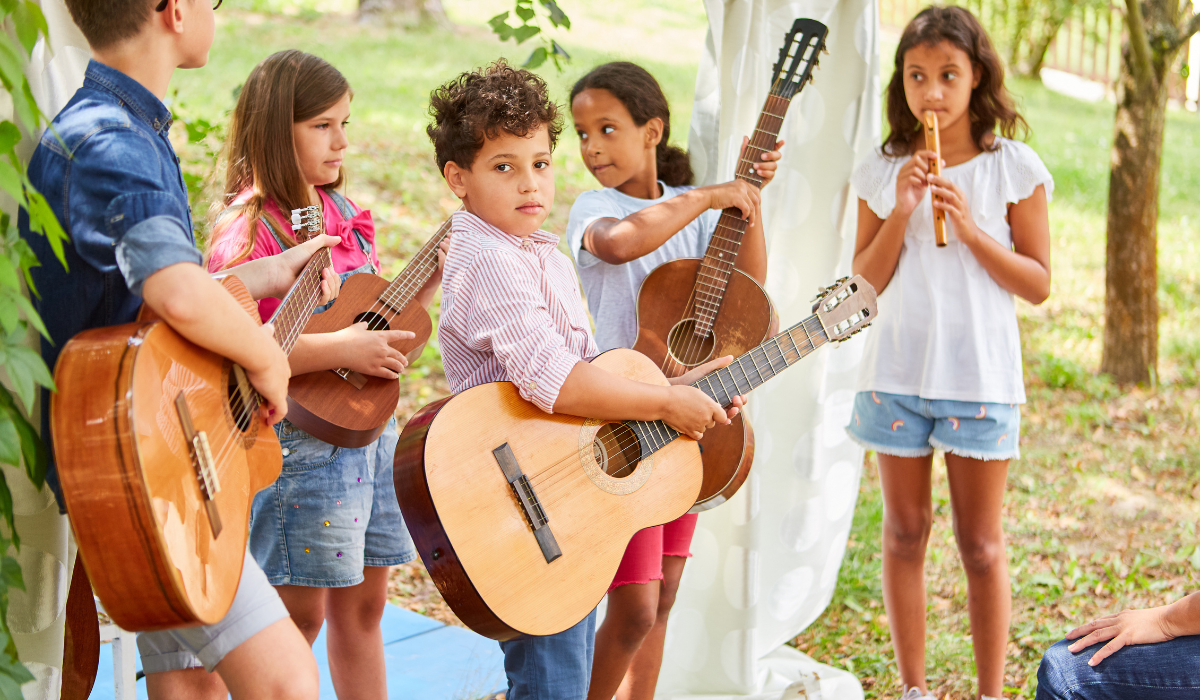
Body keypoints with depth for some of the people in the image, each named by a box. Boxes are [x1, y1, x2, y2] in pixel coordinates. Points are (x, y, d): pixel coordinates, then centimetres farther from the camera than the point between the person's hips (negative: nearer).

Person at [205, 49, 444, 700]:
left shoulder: (340, 211, 11)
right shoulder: (249, 227, -14)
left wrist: (438, 267, 6)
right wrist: (338, 349, -27)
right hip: (299, 433, -7)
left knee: (364, 601, 15)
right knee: (301, 610, 0)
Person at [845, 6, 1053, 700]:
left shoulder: (1015, 167, -3)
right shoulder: (883, 171, 3)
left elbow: (1039, 284, -4)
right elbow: (866, 282, 1)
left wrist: (969, 226, -16)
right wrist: (900, 212, -13)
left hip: (982, 377, -2)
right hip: (898, 373, 2)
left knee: (981, 544, 5)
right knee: (905, 533, 10)